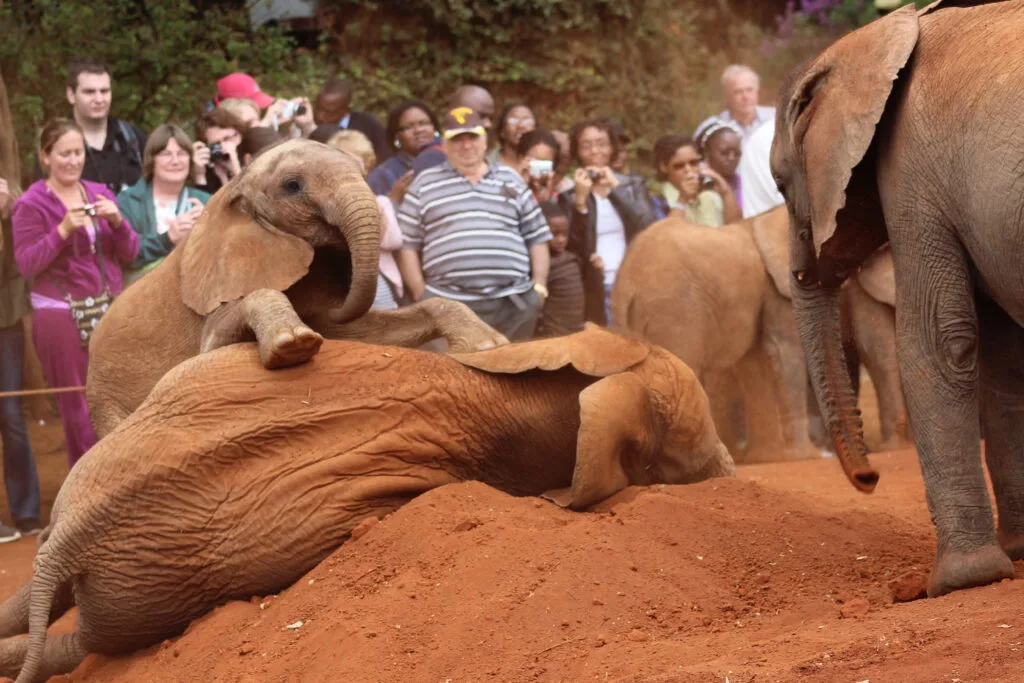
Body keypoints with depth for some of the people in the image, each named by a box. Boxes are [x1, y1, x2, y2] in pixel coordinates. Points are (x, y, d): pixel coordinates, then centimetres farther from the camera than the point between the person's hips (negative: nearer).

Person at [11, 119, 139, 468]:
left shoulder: (100, 194, 9)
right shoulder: (31, 204, -4)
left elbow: (130, 253, 8)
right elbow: (25, 264, -10)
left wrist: (117, 221, -11)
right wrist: (63, 230, -21)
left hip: (110, 311, 4)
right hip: (61, 317, -4)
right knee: (79, 408, 2)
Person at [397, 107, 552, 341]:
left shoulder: (511, 180, 17)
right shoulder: (425, 184, 10)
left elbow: (537, 237, 18)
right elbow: (407, 244, 7)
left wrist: (539, 285, 7)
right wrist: (420, 294, -1)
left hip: (513, 304, 2)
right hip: (446, 305, -2)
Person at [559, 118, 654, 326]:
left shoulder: (633, 186, 10)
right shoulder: (569, 195, 4)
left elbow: (647, 227, -7)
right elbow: (572, 247, -5)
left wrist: (615, 187, -10)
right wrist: (580, 199, -14)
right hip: (595, 290, -1)